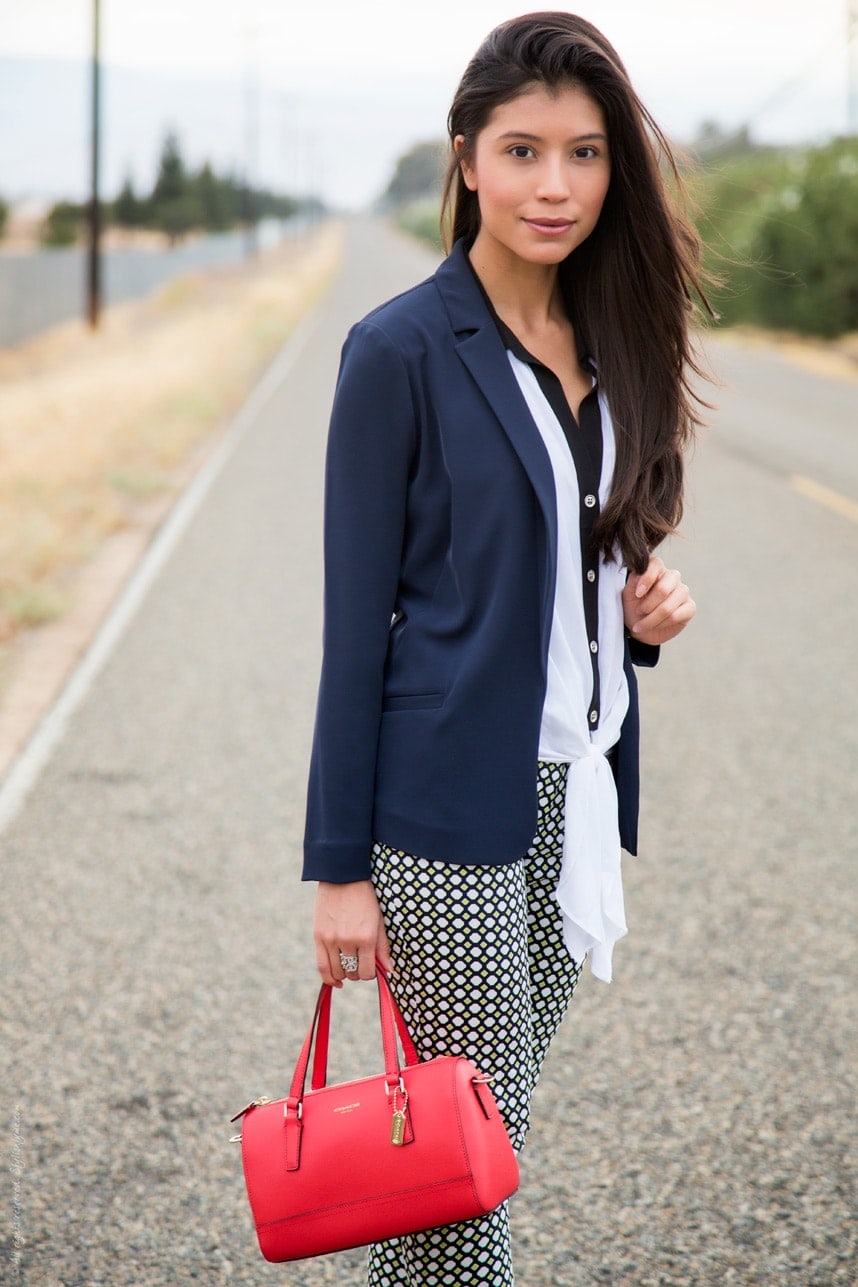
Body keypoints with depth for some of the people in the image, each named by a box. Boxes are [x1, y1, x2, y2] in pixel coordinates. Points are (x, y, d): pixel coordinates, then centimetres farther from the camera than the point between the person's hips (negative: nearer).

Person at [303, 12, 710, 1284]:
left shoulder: (608, 344, 9)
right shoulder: (404, 350, -10)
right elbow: (357, 619, -10)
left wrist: (649, 600, -3)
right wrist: (339, 868, -11)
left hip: (573, 791, 6)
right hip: (446, 810, -6)